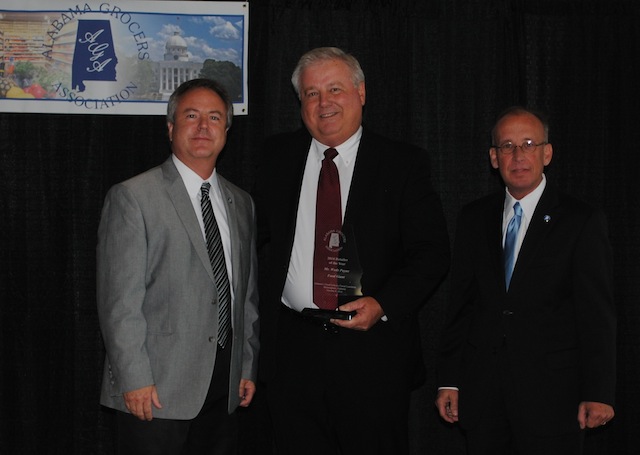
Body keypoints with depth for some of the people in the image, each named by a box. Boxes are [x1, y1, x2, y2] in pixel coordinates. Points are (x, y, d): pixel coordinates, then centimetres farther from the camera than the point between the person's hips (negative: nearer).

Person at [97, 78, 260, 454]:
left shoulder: (241, 203, 15)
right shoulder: (133, 197, -4)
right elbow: (119, 299, -10)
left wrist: (249, 367, 12)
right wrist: (134, 378, -15)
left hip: (225, 383, 5)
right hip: (156, 387, -5)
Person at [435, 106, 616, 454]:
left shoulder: (583, 222, -1)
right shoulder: (473, 219, 11)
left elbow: (597, 314, -5)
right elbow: (459, 304, 10)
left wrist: (598, 394, -12)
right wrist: (449, 382, 6)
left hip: (551, 398, -3)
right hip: (482, 394, 3)